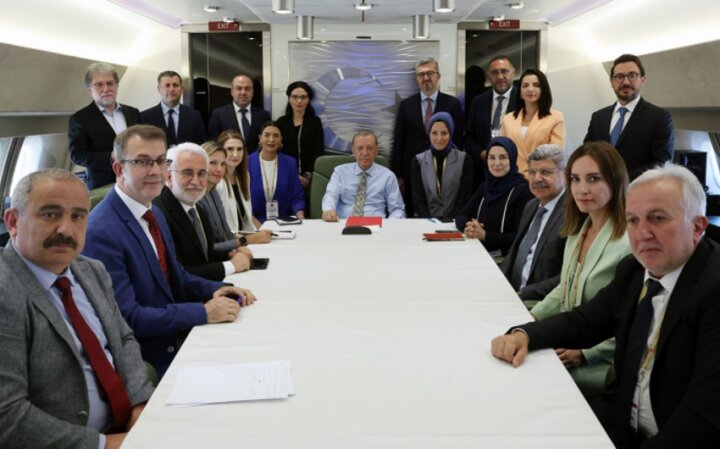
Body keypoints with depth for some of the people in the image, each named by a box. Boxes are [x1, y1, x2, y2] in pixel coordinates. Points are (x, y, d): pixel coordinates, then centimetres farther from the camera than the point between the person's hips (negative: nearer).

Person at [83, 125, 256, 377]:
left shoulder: (154, 214, 7)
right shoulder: (101, 232, -20)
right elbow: (126, 317, -22)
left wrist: (216, 290, -1)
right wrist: (203, 312, -22)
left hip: (175, 340, 8)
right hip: (143, 362, -8)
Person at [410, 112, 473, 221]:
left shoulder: (464, 160, 3)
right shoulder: (418, 161, 7)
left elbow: (465, 198, 0)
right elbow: (418, 199, 2)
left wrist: (449, 221, -13)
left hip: (453, 222, -1)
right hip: (426, 222, 1)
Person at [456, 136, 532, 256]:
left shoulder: (523, 190, -9)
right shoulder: (487, 186, 12)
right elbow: (461, 216, 11)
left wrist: (485, 235, -18)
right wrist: (469, 226, -11)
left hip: (507, 258, -6)